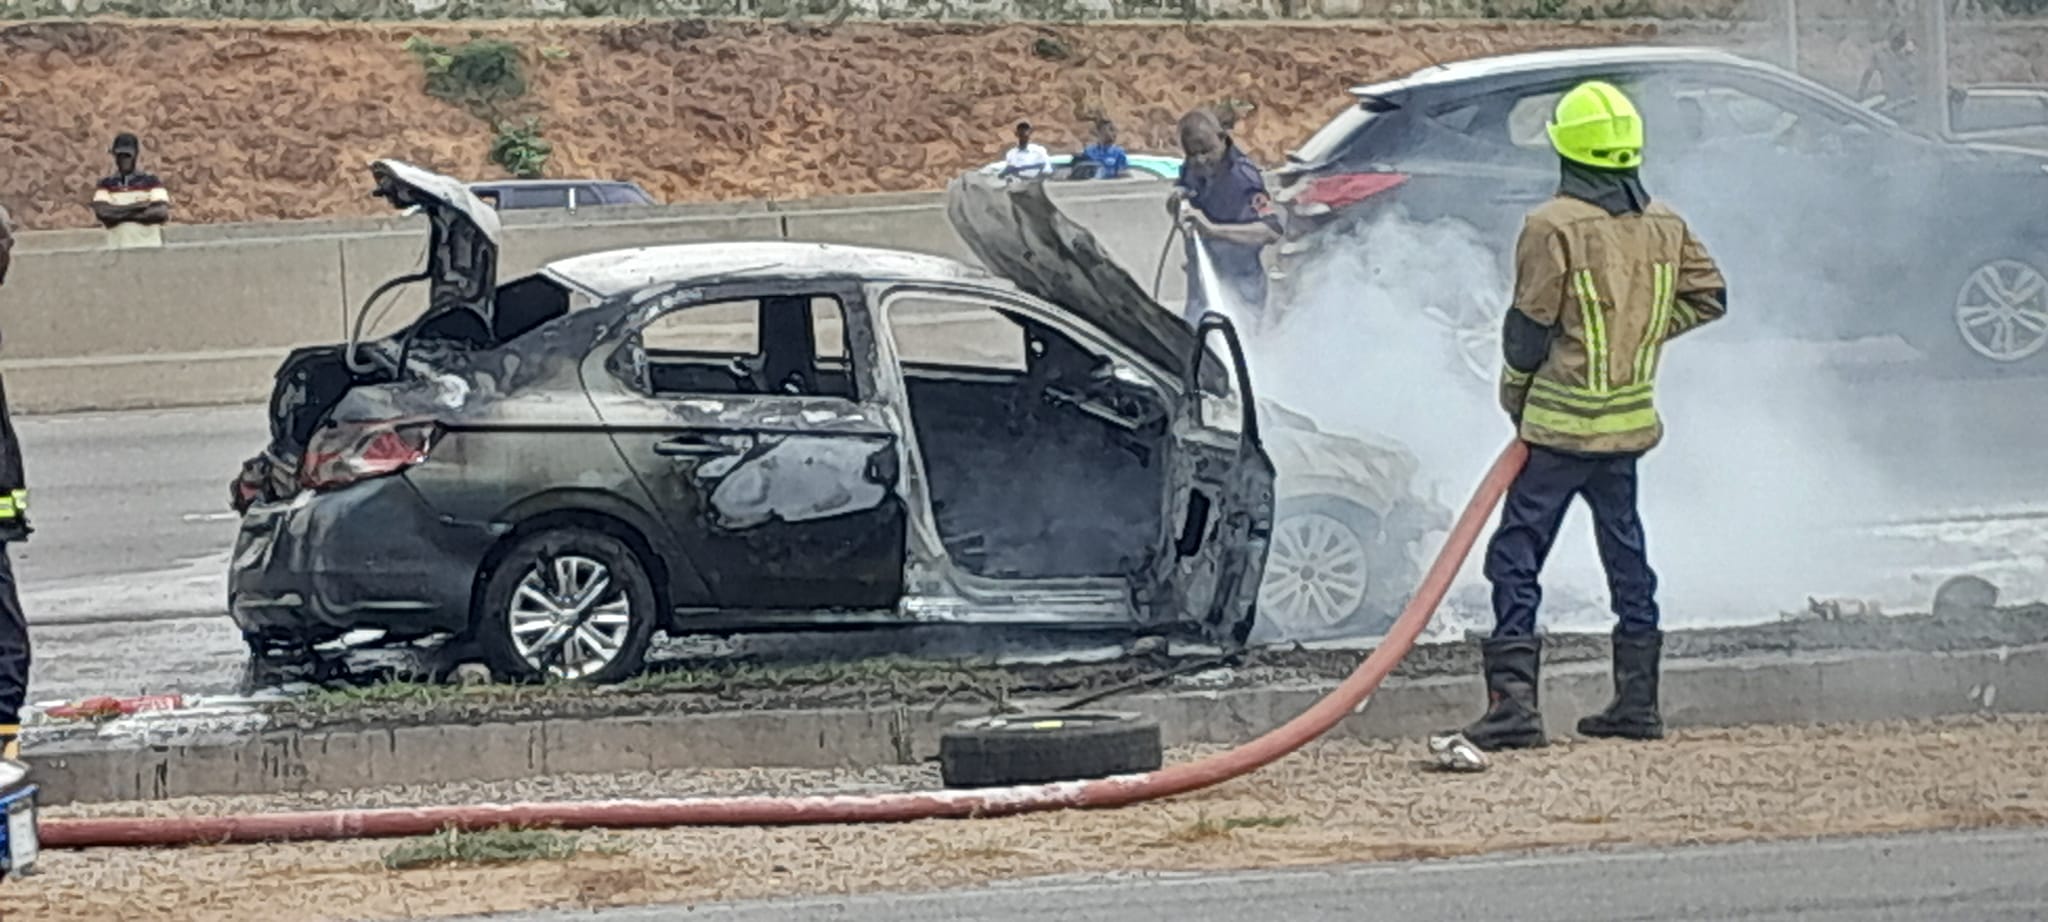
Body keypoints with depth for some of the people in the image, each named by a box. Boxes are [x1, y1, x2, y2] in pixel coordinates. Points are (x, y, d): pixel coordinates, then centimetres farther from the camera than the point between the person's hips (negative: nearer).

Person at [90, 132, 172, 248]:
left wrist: (121, 214, -9)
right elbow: (101, 212, -7)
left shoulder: (152, 183, 5)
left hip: (149, 247, -2)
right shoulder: (106, 185, 11)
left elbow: (162, 212, -11)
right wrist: (136, 207, -9)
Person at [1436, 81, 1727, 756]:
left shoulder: (1553, 226, -13)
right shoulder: (1663, 226, 6)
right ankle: (1637, 701, 18)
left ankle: (1514, 701, -12)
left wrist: (1514, 397, 7)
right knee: (1625, 553, 15)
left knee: (1517, 556, -4)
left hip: (1560, 424, -6)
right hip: (1631, 421, 6)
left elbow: (1528, 328, -10)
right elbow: (1708, 297, 16)